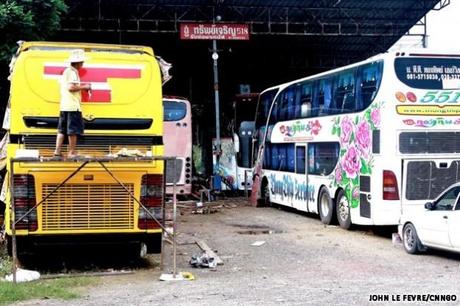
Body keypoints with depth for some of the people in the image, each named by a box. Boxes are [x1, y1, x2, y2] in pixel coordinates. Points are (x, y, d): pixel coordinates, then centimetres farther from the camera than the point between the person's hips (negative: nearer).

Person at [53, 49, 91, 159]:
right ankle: (72, 152, -1)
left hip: (64, 105, 9)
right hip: (73, 106, -9)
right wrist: (83, 87, -10)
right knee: (73, 130, -4)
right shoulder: (73, 72, -11)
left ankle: (57, 151, 8)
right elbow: (71, 87, -21)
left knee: (62, 130, 9)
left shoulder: (66, 71, 19)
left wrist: (80, 85, 19)